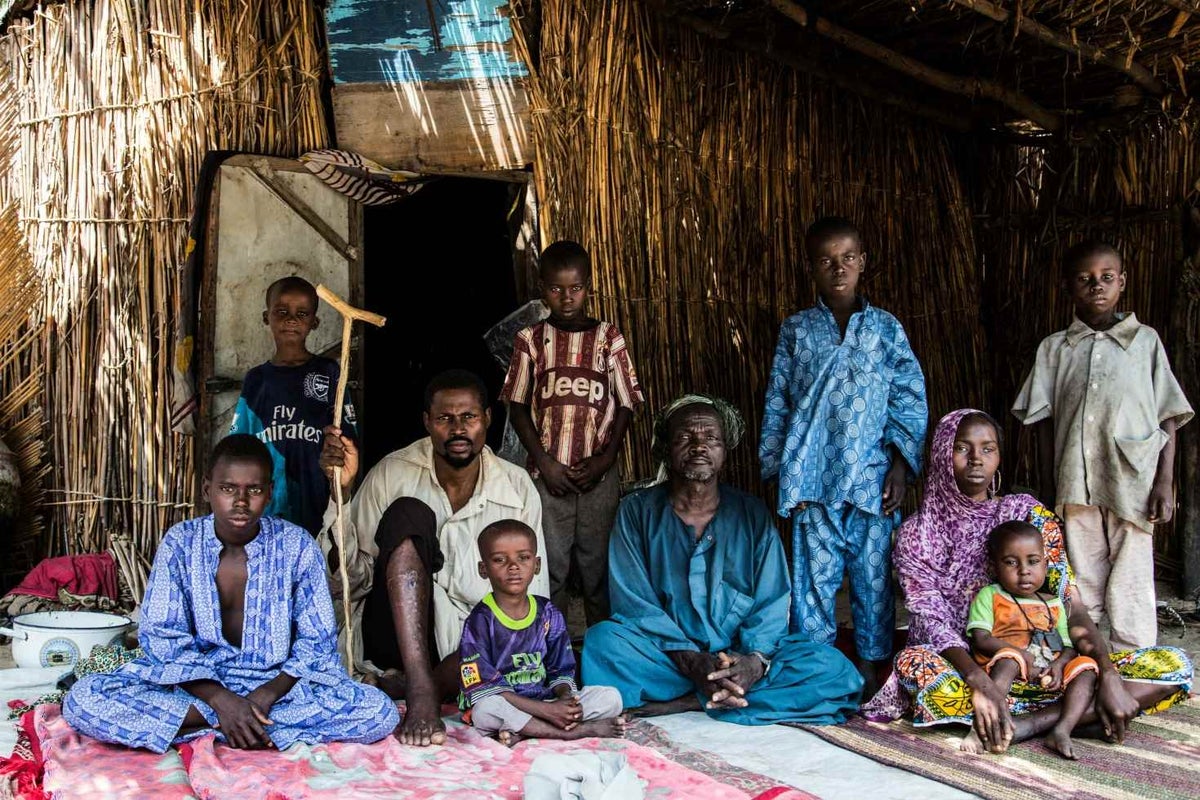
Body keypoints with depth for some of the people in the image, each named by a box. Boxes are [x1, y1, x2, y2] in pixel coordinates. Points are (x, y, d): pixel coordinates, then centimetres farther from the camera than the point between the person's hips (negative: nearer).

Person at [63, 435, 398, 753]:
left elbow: (317, 640, -2)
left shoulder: (298, 546, -5)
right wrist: (219, 699, -23)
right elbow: (162, 638, -8)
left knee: (378, 710, -26)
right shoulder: (180, 543, -5)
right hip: (194, 681, 0)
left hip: (275, 682, 0)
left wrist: (268, 693, -20)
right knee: (82, 699, -24)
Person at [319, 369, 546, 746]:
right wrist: (342, 490, -19)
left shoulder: (517, 487, 2)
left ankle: (392, 687, -20)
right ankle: (420, 690, -35)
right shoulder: (393, 473, -3)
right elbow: (351, 574, -7)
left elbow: (530, 596, 4)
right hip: (396, 638, -1)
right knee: (408, 514, -25)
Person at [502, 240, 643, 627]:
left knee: (598, 566, 4)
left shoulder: (608, 337, 5)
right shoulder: (530, 340, 5)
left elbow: (626, 406, 5)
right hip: (549, 474, 0)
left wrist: (604, 460, -7)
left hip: (598, 475, 0)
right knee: (549, 567, 1)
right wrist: (544, 463, -6)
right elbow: (518, 408, 5)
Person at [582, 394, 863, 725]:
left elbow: (772, 602, -1)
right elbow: (633, 602, -7)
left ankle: (686, 702, -26)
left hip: (742, 657, 2)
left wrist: (755, 659, -23)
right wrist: (690, 661, -22)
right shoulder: (637, 511, 2)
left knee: (836, 669, -24)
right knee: (601, 640, -31)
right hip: (665, 655, -2)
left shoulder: (753, 514, 6)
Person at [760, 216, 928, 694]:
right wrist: (778, 469, 1)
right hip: (813, 479, 0)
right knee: (814, 577, 4)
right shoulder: (796, 331, 6)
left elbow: (911, 401, 4)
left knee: (874, 577, 6)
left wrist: (901, 463, -4)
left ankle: (873, 669, 19)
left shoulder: (886, 328, 5)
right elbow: (777, 404, 6)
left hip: (872, 479, 0)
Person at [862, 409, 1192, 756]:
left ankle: (1027, 724, -30)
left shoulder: (1026, 513, 7)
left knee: (1173, 665, -15)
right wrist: (979, 681, -32)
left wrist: (1108, 676, -19)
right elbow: (931, 622, -12)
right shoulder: (916, 535, 1)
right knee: (914, 662, -38)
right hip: (961, 665, -3)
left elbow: (1073, 607, -2)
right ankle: (1078, 714, -29)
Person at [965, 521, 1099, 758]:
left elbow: (1068, 645, 14)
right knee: (1009, 659, -35)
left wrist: (1059, 664, -10)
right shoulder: (989, 596, 8)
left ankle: (1062, 730, -36)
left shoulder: (1053, 604, 21)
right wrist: (1021, 654, -18)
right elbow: (980, 639, -5)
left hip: (1049, 674, 5)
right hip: (1009, 670, -5)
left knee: (1085, 667, -19)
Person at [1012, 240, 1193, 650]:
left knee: (1132, 588, 0)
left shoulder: (1145, 340, 6)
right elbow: (1045, 424, 8)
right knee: (1080, 589, 5)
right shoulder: (1054, 348, 8)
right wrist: (1048, 489, 4)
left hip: (1132, 484, -1)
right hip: (1076, 488, 1)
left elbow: (1169, 419, 5)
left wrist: (1165, 483, -3)